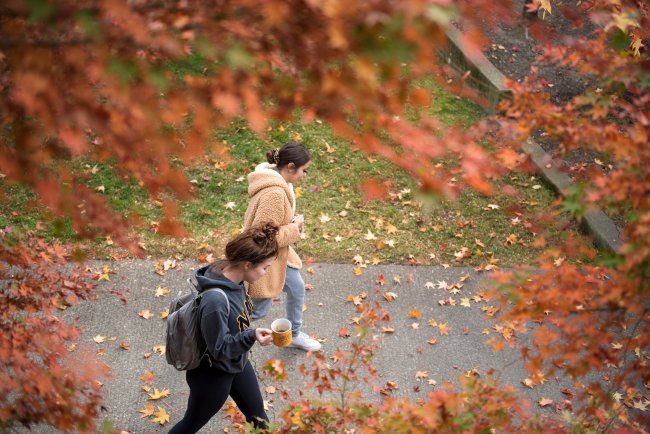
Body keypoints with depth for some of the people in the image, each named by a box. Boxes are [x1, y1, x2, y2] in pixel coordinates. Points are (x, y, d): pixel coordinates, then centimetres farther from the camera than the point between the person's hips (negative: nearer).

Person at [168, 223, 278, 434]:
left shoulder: (232, 278, -13)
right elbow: (220, 348, -29)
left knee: (257, 413, 26)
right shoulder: (216, 300, -38)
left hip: (238, 363, 8)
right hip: (212, 374, -8)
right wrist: (252, 336, -42)